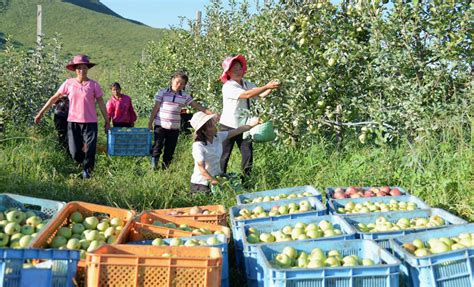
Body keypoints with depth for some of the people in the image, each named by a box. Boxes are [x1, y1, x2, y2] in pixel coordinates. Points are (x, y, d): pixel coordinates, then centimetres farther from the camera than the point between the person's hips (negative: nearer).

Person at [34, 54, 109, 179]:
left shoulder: (94, 85, -1)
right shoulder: (68, 83, 2)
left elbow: (101, 104, 4)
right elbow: (54, 98, 8)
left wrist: (107, 122, 4)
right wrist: (41, 113, 9)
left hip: (90, 122, -1)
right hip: (73, 122, 1)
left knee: (90, 150, -2)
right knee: (75, 153, 3)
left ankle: (87, 171, 20)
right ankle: (84, 163, 34)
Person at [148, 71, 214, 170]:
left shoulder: (185, 96, 4)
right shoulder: (162, 92, -2)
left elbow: (197, 106, 4)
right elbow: (155, 109, 0)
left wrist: (211, 114, -4)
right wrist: (150, 123, -1)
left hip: (174, 128, 3)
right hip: (160, 126, -3)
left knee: (169, 151, 8)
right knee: (157, 148, -2)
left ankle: (165, 168, 19)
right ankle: (153, 167, 6)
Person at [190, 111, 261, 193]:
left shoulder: (218, 137, -1)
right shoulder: (198, 146, -22)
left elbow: (236, 131, 2)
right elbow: (202, 169, -26)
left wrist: (251, 124, -9)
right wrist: (215, 182, -31)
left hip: (216, 177, 7)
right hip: (201, 184, -7)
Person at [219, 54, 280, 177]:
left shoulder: (246, 83, 3)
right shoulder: (228, 87, -17)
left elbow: (261, 95, -7)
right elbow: (247, 95, -31)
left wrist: (272, 87, -26)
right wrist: (267, 86, -32)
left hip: (243, 126, 6)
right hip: (229, 127, -6)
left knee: (248, 154, 8)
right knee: (224, 156, 5)